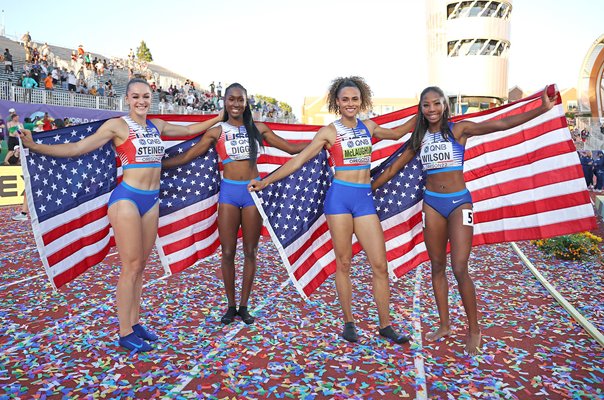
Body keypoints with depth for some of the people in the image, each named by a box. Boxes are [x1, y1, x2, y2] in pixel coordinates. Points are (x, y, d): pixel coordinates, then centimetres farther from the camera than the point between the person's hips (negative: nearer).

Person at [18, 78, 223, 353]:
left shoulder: (157, 125, 12)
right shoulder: (117, 125, -4)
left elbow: (189, 130, 25)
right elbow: (78, 148, -9)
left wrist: (220, 117, 28)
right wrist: (35, 146, -19)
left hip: (151, 201, 6)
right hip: (127, 199, -6)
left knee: (140, 266, 10)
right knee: (131, 266, -5)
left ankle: (135, 323, 21)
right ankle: (125, 333, 6)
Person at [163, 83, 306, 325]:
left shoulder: (258, 129, 7)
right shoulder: (216, 132, 4)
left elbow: (291, 148, 10)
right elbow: (186, 157, 4)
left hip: (253, 191, 1)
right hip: (229, 191, 0)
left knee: (250, 252, 5)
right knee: (228, 252, 2)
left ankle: (244, 306, 18)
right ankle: (230, 306, 17)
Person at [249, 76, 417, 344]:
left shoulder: (368, 127, 12)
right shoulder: (329, 132, 0)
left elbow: (397, 133, 31)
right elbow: (299, 160, -2)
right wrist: (266, 181, -6)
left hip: (365, 199, 4)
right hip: (340, 196, -3)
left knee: (380, 264, 0)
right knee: (343, 263, 3)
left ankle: (385, 325, 13)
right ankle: (348, 322, 18)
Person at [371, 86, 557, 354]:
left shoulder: (459, 129, -3)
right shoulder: (419, 137, 8)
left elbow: (503, 124, -12)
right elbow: (394, 167, 14)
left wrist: (543, 108, -23)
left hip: (459, 202, -4)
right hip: (432, 203, 4)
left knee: (460, 269, -9)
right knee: (437, 267, 9)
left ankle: (474, 329, 11)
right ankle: (444, 325, 23)